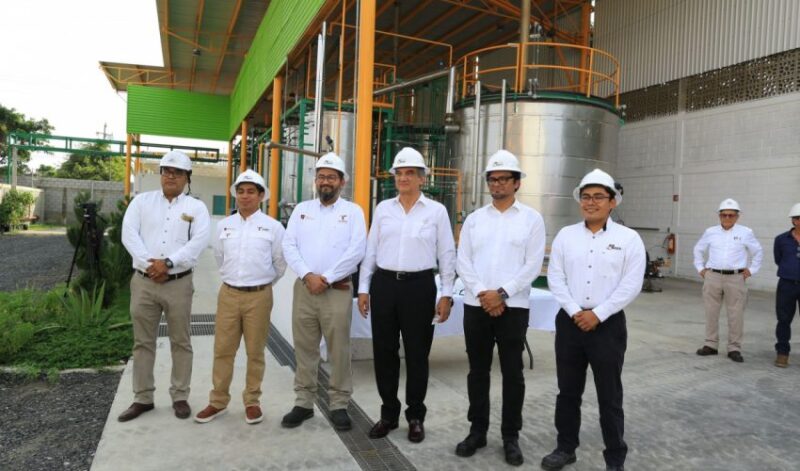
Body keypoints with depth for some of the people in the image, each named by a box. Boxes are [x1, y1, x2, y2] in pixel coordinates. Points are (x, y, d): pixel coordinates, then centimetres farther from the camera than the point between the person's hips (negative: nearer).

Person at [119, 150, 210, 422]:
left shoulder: (196, 207, 3)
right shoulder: (142, 201, 9)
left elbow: (198, 242, -10)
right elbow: (129, 234, -3)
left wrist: (168, 262, -20)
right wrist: (149, 264, -15)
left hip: (179, 284, -2)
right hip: (143, 282, 2)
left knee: (180, 342, 6)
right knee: (143, 342, 9)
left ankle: (180, 397, 18)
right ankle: (143, 398, 21)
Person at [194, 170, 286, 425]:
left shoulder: (273, 227, -4)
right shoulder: (223, 225, 6)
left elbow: (281, 263, 5)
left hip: (259, 296, -3)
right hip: (228, 294, 3)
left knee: (255, 351, 7)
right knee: (222, 350, 7)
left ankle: (252, 401, 21)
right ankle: (218, 402, 21)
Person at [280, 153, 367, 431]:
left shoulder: (353, 211, 3)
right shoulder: (302, 209, 12)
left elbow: (356, 251, -8)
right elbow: (289, 246, 3)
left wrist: (326, 279, -12)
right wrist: (308, 276, -11)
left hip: (337, 291, -3)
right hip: (304, 288, 3)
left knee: (339, 350, 2)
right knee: (304, 348, 9)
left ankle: (338, 405, 16)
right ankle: (303, 403, 22)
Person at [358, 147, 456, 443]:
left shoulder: (436, 211, 1)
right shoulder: (383, 209, 8)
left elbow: (447, 255, 2)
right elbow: (370, 251, 10)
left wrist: (446, 295, -2)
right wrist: (364, 288, 6)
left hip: (419, 286, -2)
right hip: (384, 284, 3)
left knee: (417, 353, 7)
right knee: (384, 351, 9)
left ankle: (416, 416, 25)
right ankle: (388, 413, 26)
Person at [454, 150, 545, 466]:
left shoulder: (531, 218, 3)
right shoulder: (474, 219, 10)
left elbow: (533, 265, -5)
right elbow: (463, 262, 3)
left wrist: (502, 293, -13)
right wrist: (482, 293, -10)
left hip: (513, 307, -2)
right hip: (476, 306, 2)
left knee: (512, 374, 6)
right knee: (478, 371, 10)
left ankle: (511, 437, 20)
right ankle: (477, 431, 24)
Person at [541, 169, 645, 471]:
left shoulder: (629, 239, -2)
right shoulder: (565, 235, 5)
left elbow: (631, 285, -8)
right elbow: (555, 278, 1)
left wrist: (597, 314, -13)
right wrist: (575, 311, -10)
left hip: (608, 324, -2)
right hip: (569, 321, 3)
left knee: (609, 396, 7)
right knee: (568, 391, 13)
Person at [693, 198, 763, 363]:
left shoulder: (745, 233, 3)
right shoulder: (710, 232, 7)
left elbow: (758, 252, 15)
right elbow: (698, 249, 20)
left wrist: (751, 270, 8)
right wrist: (700, 268, 13)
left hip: (735, 278, -2)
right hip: (712, 277, 2)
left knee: (736, 315, 1)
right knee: (711, 313, 6)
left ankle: (734, 348, 11)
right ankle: (711, 345, 16)